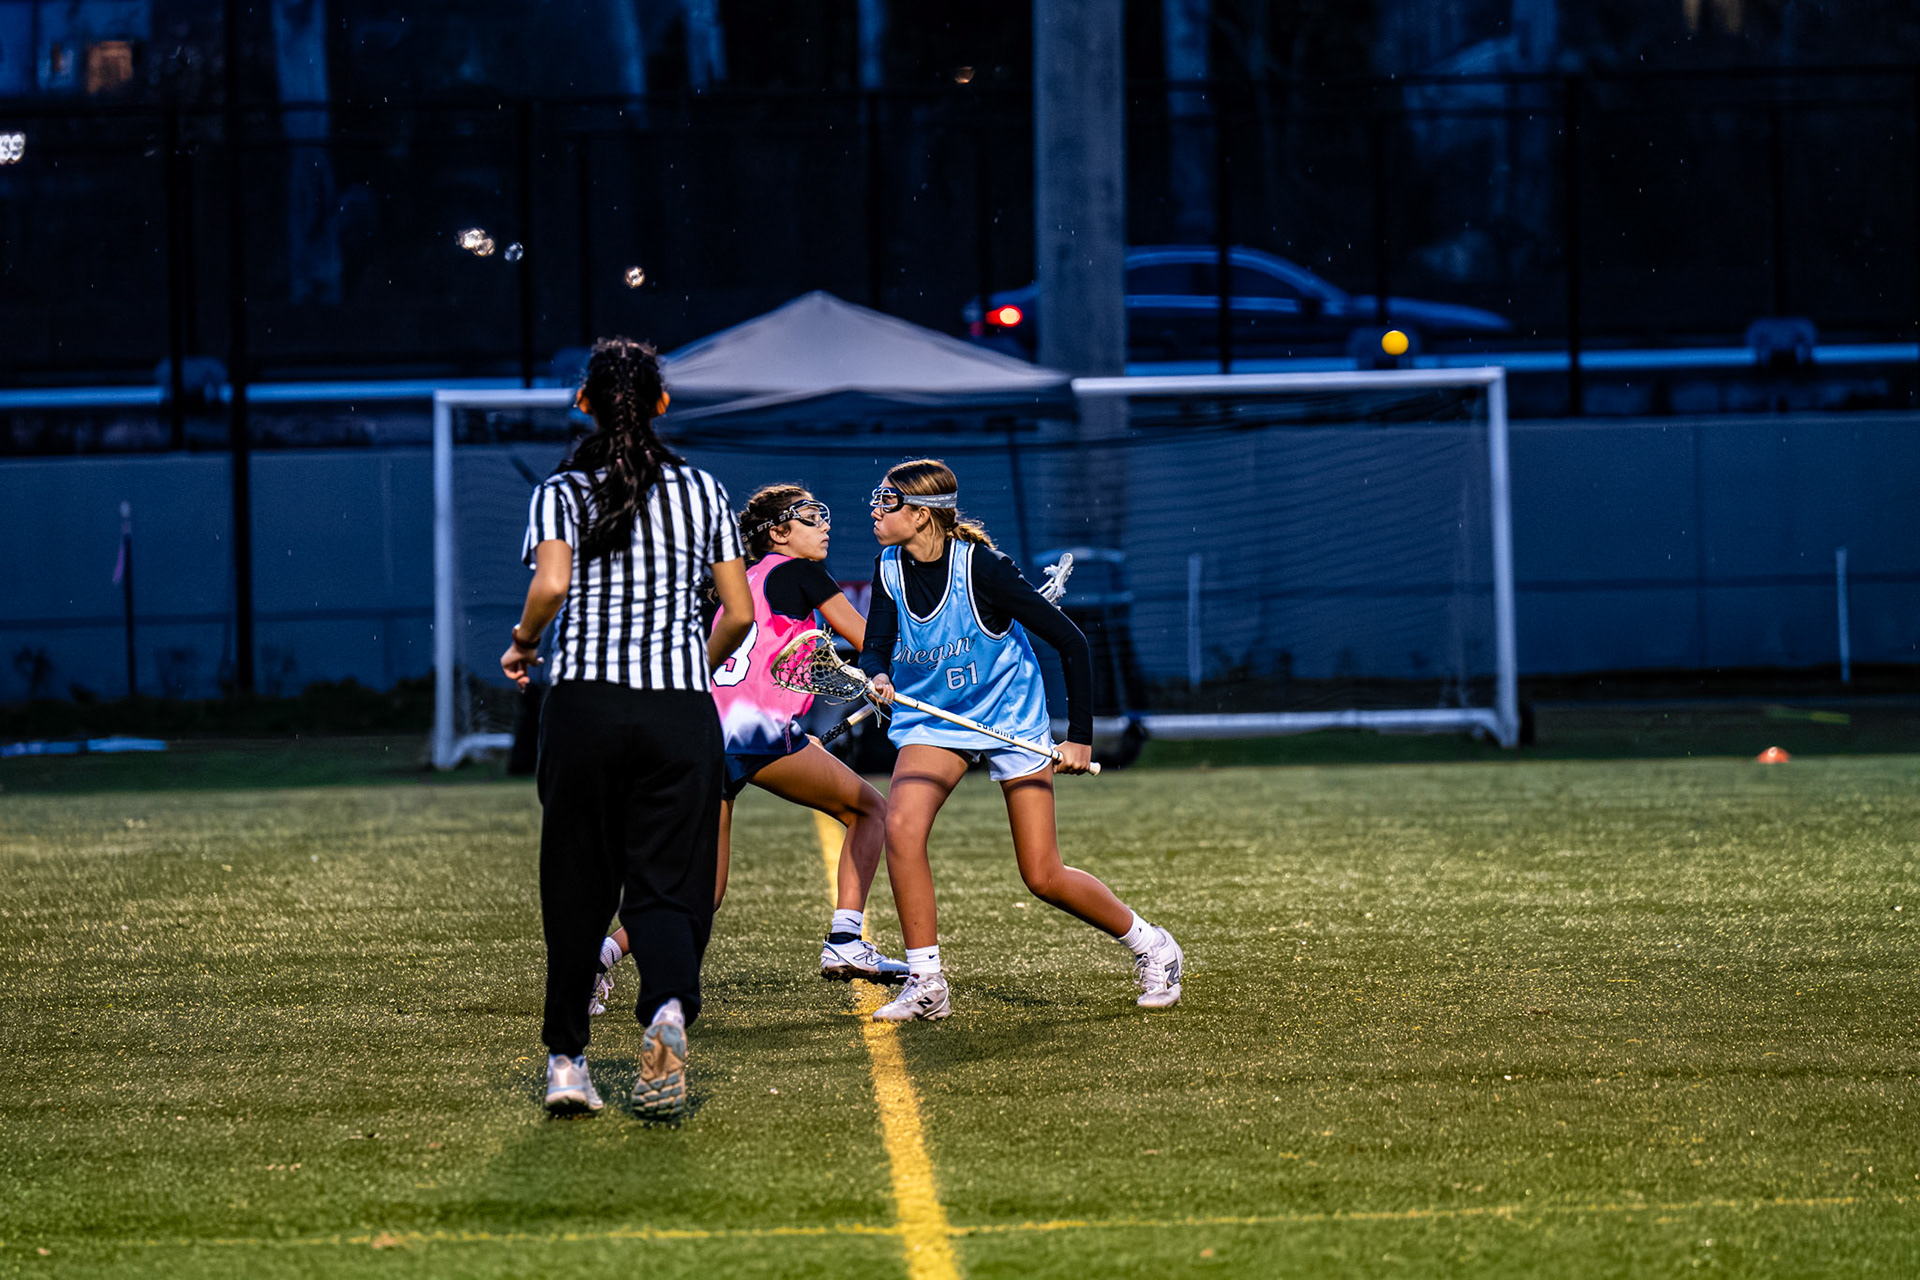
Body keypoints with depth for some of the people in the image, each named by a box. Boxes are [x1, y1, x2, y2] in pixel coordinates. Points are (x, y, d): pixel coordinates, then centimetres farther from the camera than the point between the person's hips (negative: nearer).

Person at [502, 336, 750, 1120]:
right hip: (683, 707, 1)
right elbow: (739, 612, 6)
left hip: (585, 704, -1)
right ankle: (669, 1005, -28)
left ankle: (566, 1061, 14)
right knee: (667, 885, 2)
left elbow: (551, 586, -15)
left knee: (577, 887, 11)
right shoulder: (701, 491, 9)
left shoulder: (562, 492, 2)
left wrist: (523, 643, 4)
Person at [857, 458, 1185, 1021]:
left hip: (1011, 720, -4)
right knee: (901, 826, -23)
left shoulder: (982, 568, -23)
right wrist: (879, 678, -37)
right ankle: (925, 984, -15)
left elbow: (1071, 641, -18)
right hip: (932, 720, 4)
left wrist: (1080, 736, -17)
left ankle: (1151, 947, 19)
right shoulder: (890, 570, -7)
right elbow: (875, 647, -11)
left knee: (1043, 877, -5)